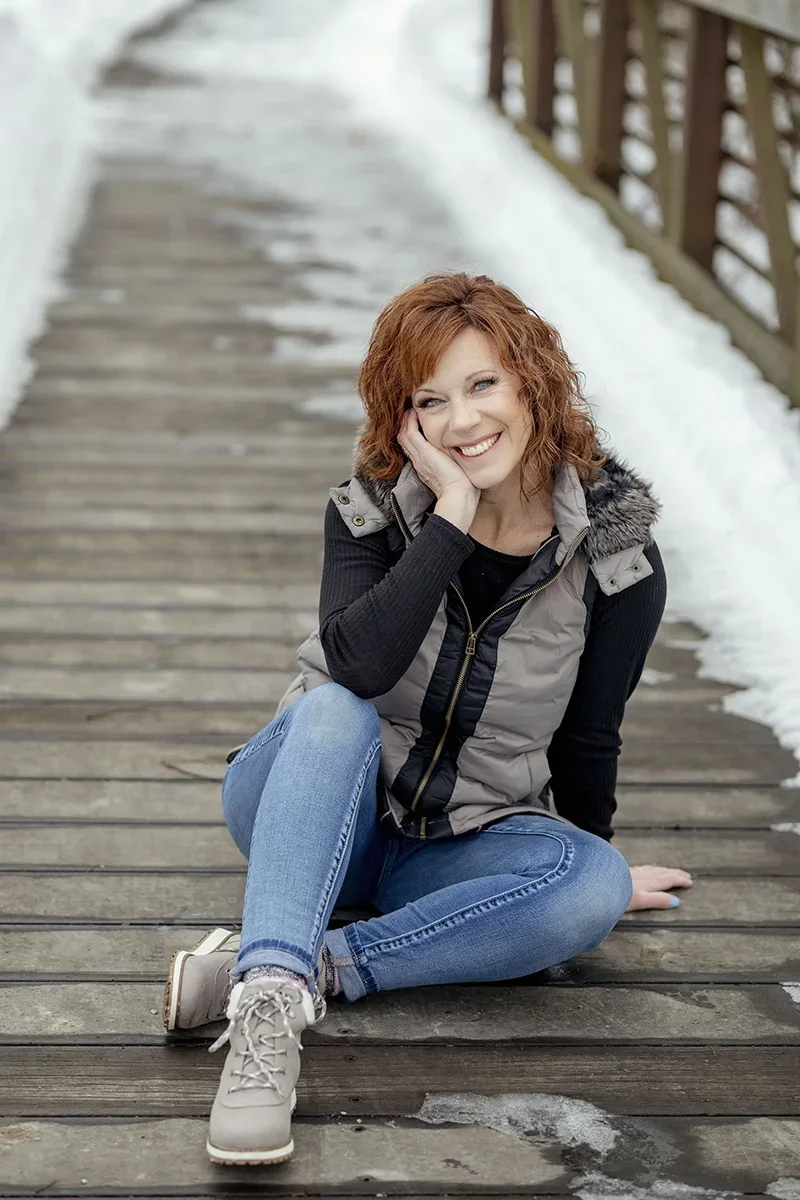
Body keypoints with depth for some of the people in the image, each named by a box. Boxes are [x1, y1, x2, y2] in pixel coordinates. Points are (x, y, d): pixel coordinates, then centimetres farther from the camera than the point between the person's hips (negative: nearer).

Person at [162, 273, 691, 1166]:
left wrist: (592, 862, 14)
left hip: (459, 849, 1)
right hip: (319, 821, -1)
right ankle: (268, 996, -48)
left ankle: (306, 965, -32)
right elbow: (358, 663, -29)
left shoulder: (615, 555, -10)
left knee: (593, 888, -29)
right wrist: (452, 516, -29)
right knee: (337, 710, -33)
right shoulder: (372, 511, -10)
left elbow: (588, 733, 4)